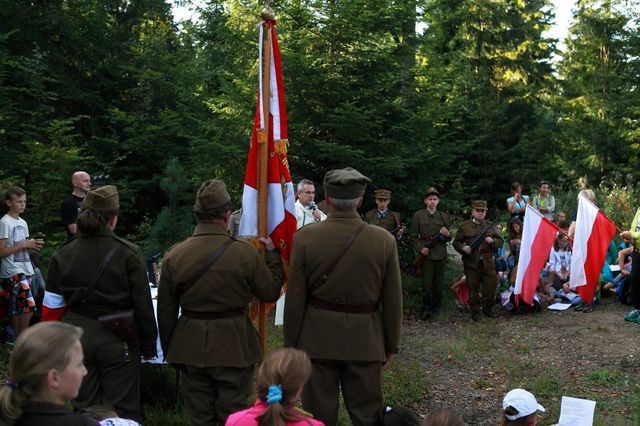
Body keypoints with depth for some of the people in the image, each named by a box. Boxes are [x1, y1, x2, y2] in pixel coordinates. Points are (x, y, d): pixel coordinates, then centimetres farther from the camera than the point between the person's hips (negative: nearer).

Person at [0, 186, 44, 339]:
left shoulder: (23, 223, 14)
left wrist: (33, 245, 1)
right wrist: (25, 244, -16)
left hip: (25, 270, 8)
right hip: (13, 272, -8)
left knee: (17, 308, 10)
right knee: (28, 306, -14)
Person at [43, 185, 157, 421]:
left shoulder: (63, 254, -2)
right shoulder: (128, 253, -11)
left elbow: (52, 307, 1)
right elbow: (143, 305, -8)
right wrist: (148, 346, 3)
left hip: (77, 337, 3)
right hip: (117, 339, -3)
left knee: (85, 408, 15)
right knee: (121, 409, 8)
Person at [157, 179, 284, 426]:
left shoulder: (174, 255, -5)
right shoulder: (245, 253, -13)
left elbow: (165, 311, 2)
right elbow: (271, 292, 0)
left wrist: (169, 350, 14)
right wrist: (272, 253, 12)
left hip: (190, 348, 2)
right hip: (234, 348, -2)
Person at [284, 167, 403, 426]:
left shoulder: (305, 237, -10)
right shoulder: (384, 240, -8)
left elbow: (295, 299, -6)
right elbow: (393, 301, -3)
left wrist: (291, 344, 5)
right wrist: (391, 344, 10)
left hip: (317, 340, 0)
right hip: (365, 342, 0)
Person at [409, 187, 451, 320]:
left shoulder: (444, 216, 9)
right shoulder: (418, 215, 2)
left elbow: (448, 239, 12)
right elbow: (413, 236, 3)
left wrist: (447, 234, -11)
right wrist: (420, 248, -12)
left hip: (440, 254, 2)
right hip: (426, 254, -2)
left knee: (439, 283, 6)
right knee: (427, 283, -6)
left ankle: (436, 307, 19)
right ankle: (426, 309, 2)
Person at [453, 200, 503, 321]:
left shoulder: (490, 227, 10)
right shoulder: (464, 226, 1)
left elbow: (500, 241, 11)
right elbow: (456, 242, 3)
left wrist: (492, 241, -10)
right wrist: (463, 247, -18)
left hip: (488, 263, 3)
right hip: (471, 264, -3)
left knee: (491, 286, 5)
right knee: (473, 289, 3)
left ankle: (488, 308, 24)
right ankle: (475, 311, 15)